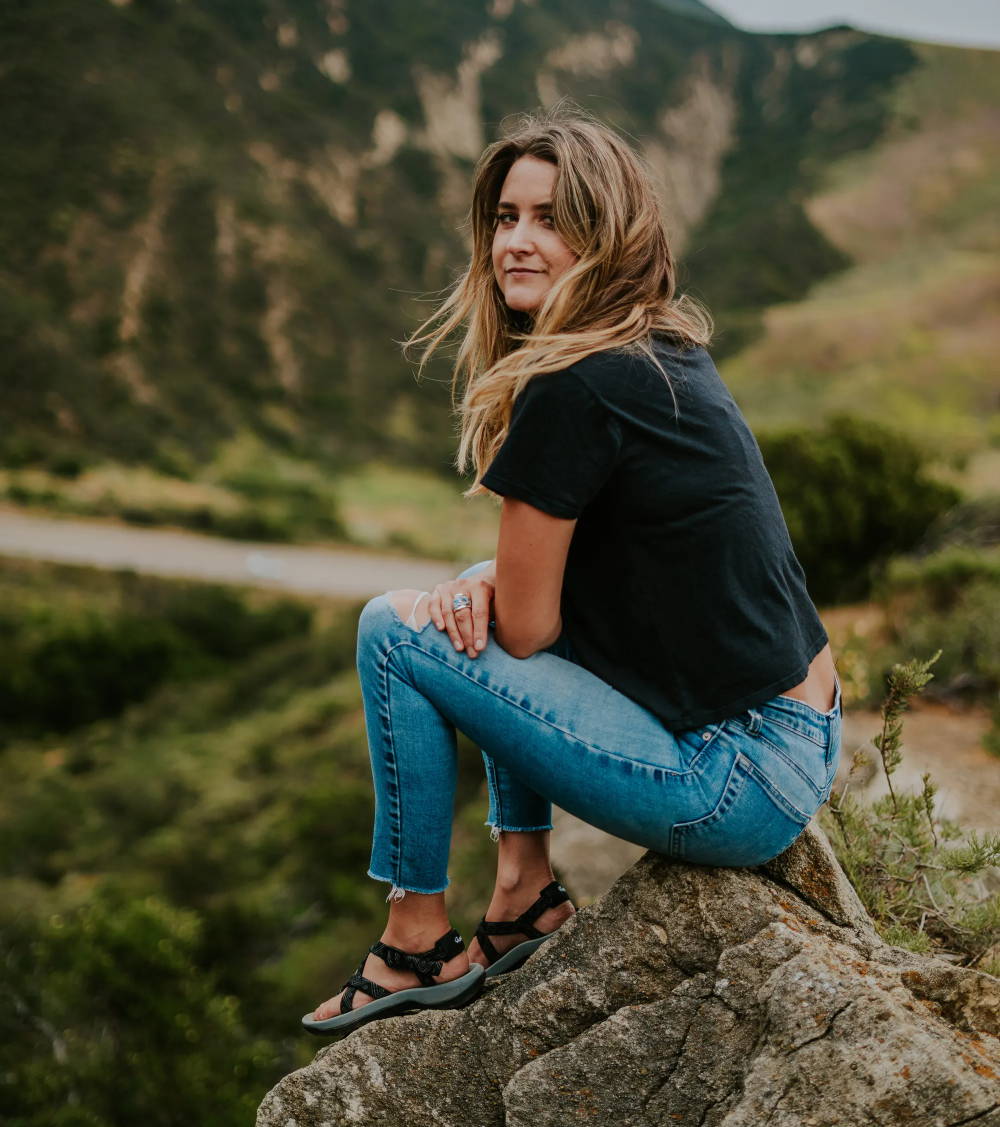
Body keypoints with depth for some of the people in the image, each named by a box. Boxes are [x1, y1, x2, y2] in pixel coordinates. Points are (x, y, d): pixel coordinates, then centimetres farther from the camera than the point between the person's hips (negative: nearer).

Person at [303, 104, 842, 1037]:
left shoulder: (575, 388, -18)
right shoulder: (672, 354, 10)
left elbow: (525, 628, -12)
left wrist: (490, 598, 10)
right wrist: (490, 584, -1)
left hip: (738, 788, -9)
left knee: (394, 629, -4)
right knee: (486, 599, 21)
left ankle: (415, 946, 10)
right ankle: (526, 892, 22)